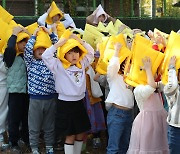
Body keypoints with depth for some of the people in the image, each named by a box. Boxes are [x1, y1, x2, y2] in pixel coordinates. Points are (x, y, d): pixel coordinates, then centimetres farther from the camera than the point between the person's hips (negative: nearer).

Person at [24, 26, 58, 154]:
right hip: (35, 99, -2)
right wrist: (34, 35, -6)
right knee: (34, 127, 6)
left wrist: (50, 34, -3)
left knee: (49, 126, 13)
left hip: (51, 98, 2)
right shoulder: (31, 62, 1)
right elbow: (27, 50, -14)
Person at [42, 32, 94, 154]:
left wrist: (79, 41, 3)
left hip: (79, 102, 6)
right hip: (65, 104, -6)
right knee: (70, 135, 1)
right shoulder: (59, 66, -9)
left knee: (81, 133, 14)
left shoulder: (82, 64, 5)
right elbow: (46, 56, -18)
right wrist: (59, 44, -16)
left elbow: (91, 52, 15)